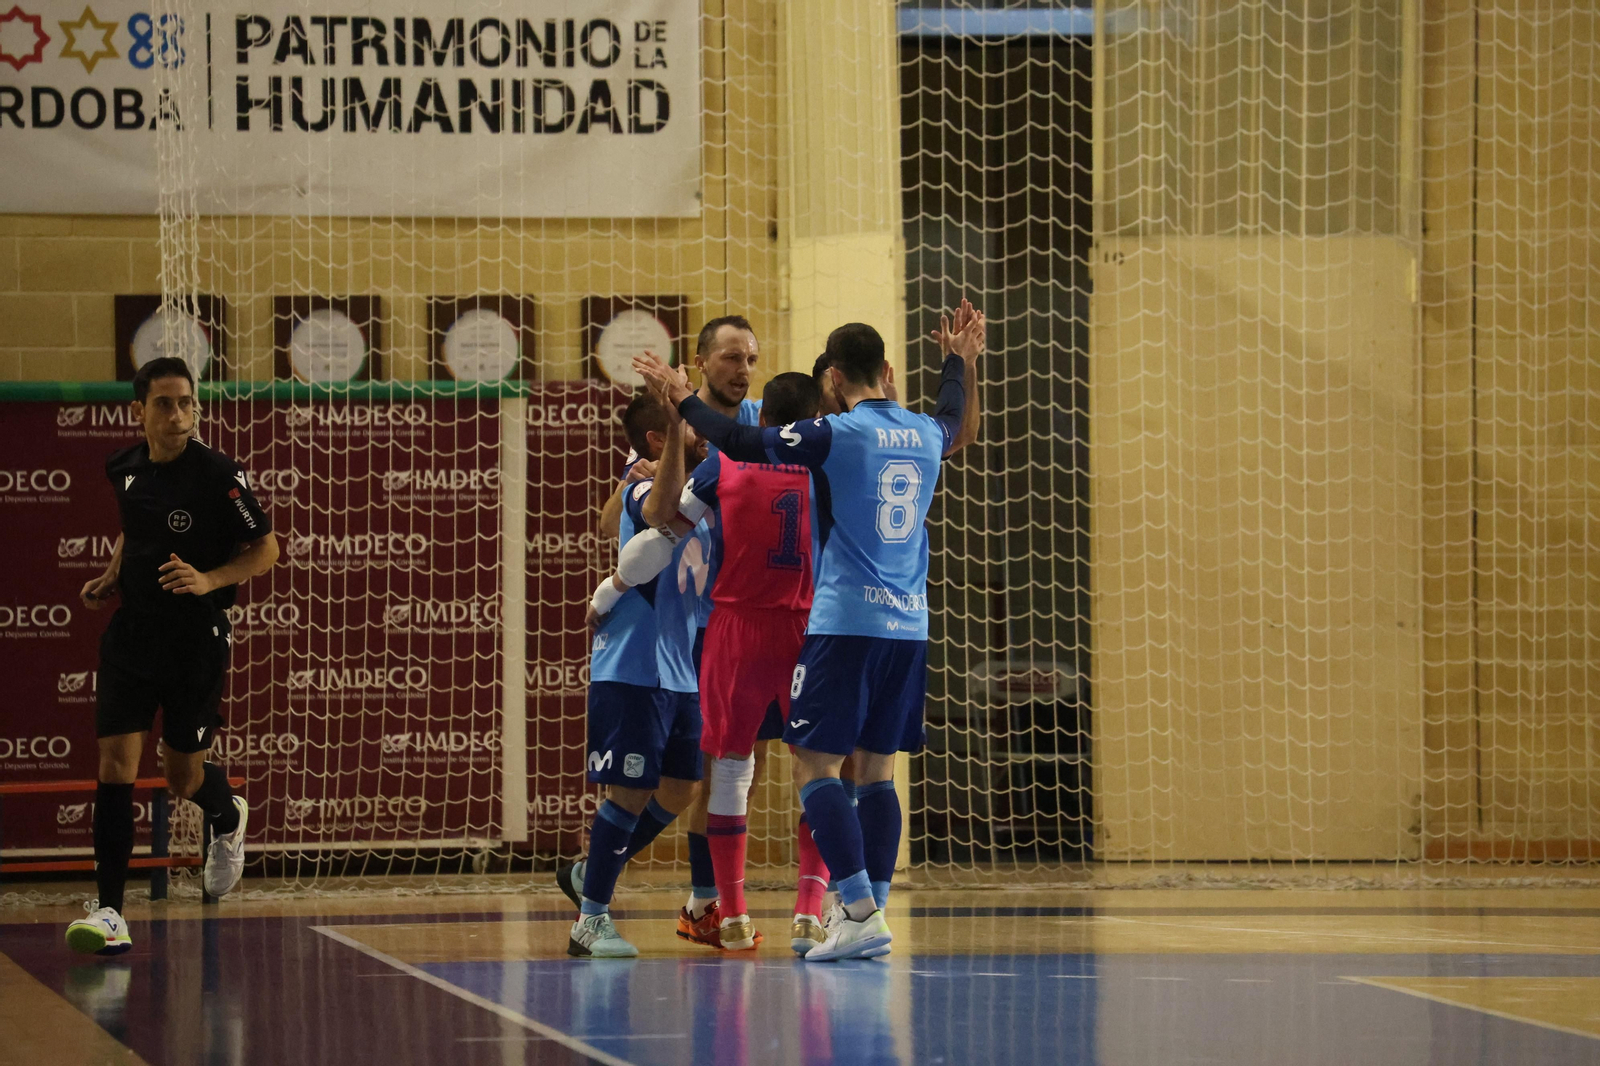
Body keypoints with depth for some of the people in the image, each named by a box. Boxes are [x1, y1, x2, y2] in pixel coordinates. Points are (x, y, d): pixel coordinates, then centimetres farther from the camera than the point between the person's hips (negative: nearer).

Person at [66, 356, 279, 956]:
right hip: (131, 635, 3)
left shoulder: (218, 475, -13)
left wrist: (210, 580, -20)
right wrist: (112, 576, 8)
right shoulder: (124, 472, 2)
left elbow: (266, 548, -6)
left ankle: (227, 818, 45)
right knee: (115, 764, -10)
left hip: (197, 642, -3)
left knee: (184, 779, 8)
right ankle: (109, 909, -8)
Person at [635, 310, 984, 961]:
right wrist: (959, 363, 54)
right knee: (877, 769, 11)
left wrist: (684, 401, -1)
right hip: (909, 625, 7)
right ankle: (868, 914, 10)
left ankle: (862, 912, -16)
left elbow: (746, 444, -16)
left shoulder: (838, 434, -10)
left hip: (846, 622, -7)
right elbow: (950, 425, 35)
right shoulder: (924, 435, 10)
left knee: (814, 766, -5)